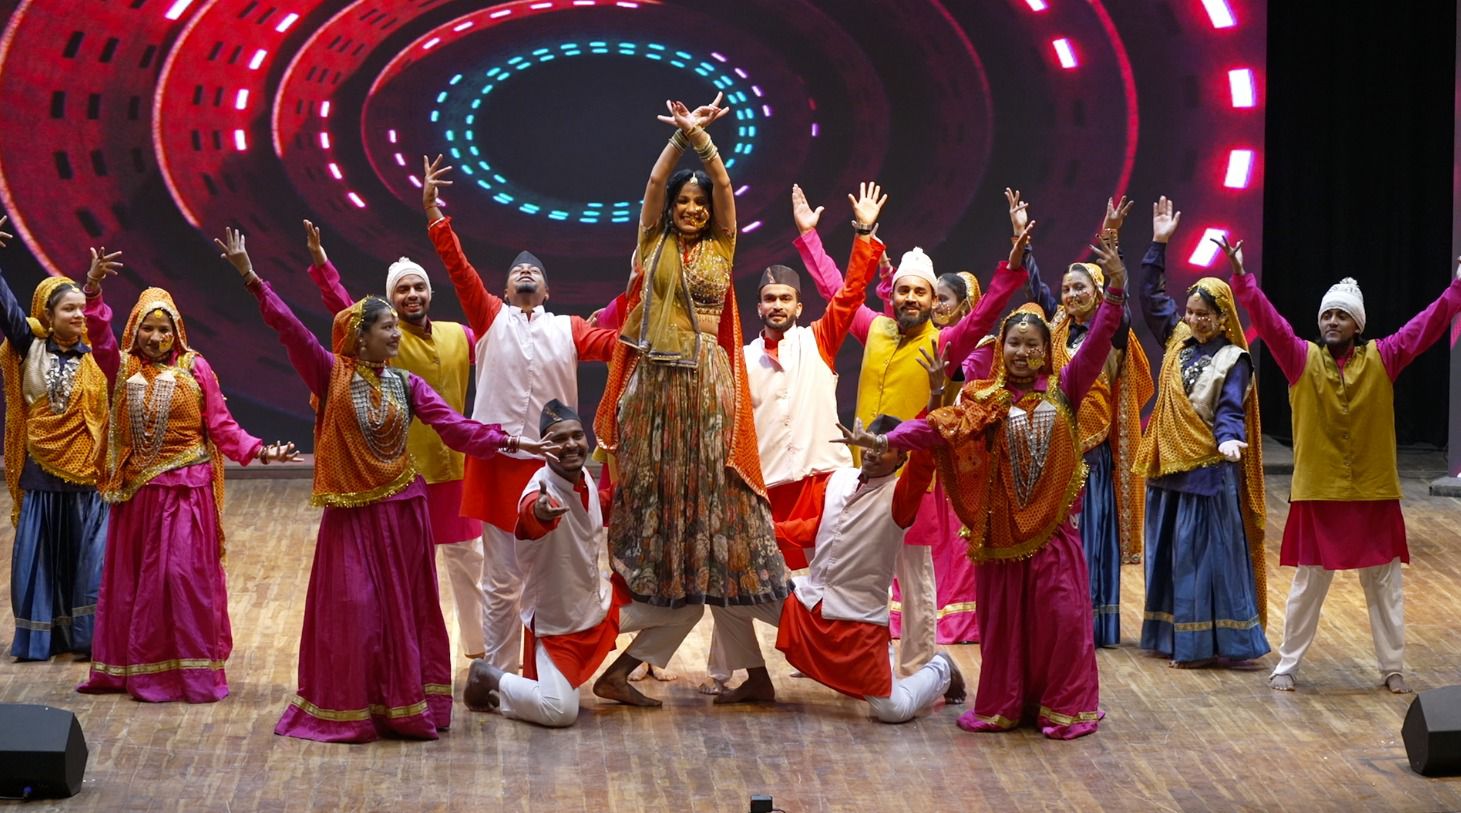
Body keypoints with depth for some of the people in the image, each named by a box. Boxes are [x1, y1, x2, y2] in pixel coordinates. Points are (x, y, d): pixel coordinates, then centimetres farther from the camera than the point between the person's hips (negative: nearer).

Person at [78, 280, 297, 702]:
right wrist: (94, 291, -27)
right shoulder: (124, 370, 4)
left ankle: (193, 671, 0)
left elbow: (221, 425, -3)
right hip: (137, 493, 3)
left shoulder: (195, 369, -3)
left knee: (185, 577, -5)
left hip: (186, 491, -3)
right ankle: (136, 667, 17)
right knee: (132, 578, 8)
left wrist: (259, 450, -18)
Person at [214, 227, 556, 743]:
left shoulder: (405, 384, 3)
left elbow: (454, 428, -2)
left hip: (401, 510, 3)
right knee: (352, 610, -1)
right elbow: (290, 330, -14)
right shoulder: (331, 375, -5)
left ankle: (404, 707, 18)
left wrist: (509, 441, -14)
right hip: (350, 512, -3)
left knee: (404, 608, 8)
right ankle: (347, 712, 9)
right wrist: (251, 278, -22)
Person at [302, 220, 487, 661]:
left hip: (455, 467, 4)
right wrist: (321, 264, -38)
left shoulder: (460, 336, 3)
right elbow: (343, 307, -23)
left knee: (467, 557, 15)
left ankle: (481, 643, 30)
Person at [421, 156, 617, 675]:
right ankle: (500, 674, 11)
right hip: (498, 463, -1)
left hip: (552, 466, 1)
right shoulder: (491, 318, 8)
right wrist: (433, 211, -13)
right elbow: (458, 267, -3)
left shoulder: (567, 330, 10)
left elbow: (617, 343, -4)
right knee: (501, 580, 3)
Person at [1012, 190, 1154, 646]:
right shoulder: (1059, 329, 8)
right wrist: (1022, 236, -4)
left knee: (1092, 535, 2)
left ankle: (1095, 621, 8)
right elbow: (1036, 286, 4)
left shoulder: (1112, 334, -4)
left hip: (1095, 449, -4)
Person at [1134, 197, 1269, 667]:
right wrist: (1158, 245, 8)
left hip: (1208, 470, -7)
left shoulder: (1233, 360, -9)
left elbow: (1230, 411, -18)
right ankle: (1173, 634, 18)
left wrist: (1229, 440, -39)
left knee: (1204, 553, -5)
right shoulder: (1178, 340, 8)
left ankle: (1208, 642, -2)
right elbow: (1152, 296, 13)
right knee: (1169, 551, 11)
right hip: (1169, 465, 7)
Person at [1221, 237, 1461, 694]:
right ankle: (1287, 665, 20)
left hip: (1374, 494, 1)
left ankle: (1392, 668, 20)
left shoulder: (1381, 359, -2)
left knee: (1384, 585, 9)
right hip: (1317, 494, -1)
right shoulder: (1302, 360, -3)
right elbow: (1268, 321, -12)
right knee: (1308, 585, 9)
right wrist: (1241, 278, -24)